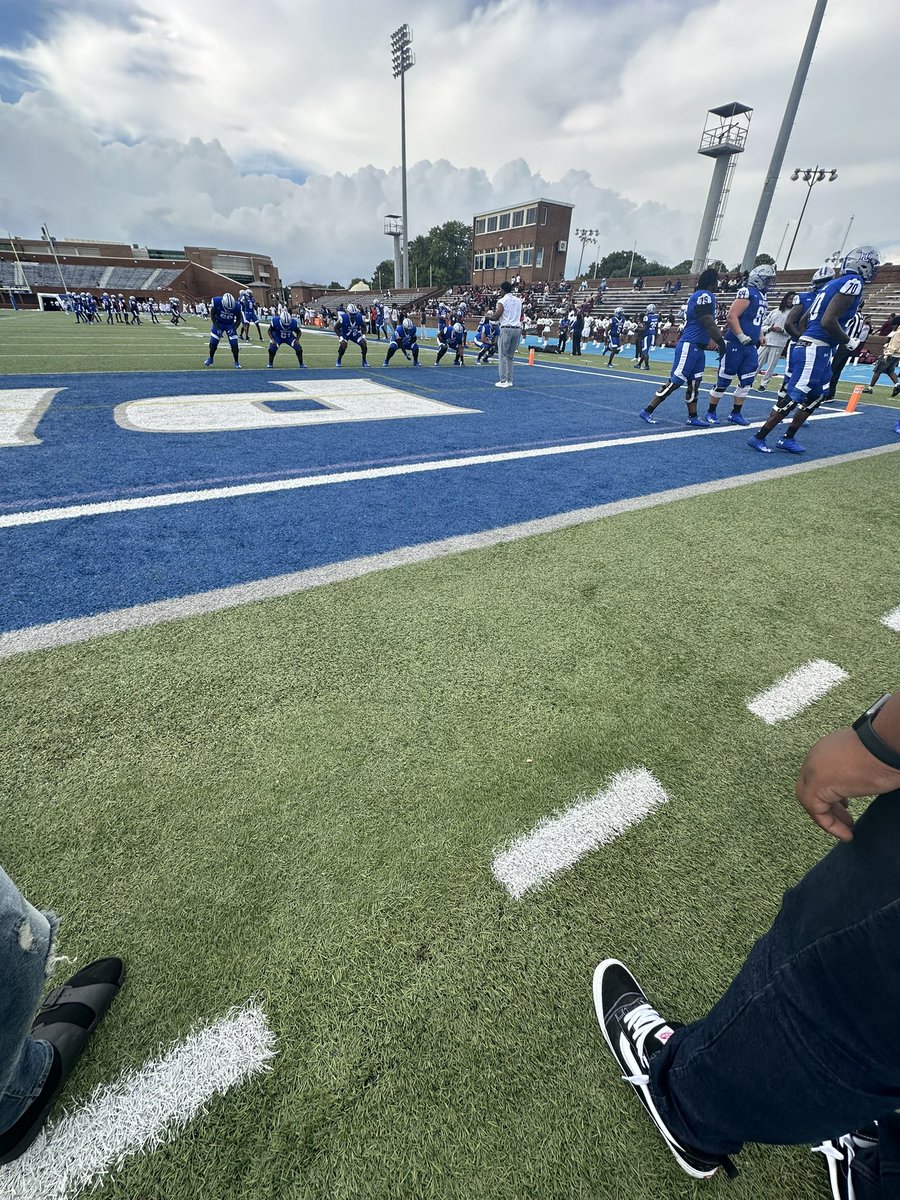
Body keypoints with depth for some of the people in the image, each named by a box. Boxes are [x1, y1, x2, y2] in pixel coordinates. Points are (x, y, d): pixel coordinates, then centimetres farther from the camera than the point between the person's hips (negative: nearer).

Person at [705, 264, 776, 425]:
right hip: (734, 345, -9)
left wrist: (759, 338, 20)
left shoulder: (761, 296, 17)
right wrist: (742, 337, -23)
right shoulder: (747, 293, -10)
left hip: (750, 347, 9)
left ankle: (735, 413, 12)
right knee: (724, 380, -2)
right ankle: (711, 412, 9)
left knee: (747, 381, 5)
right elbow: (731, 317, -19)